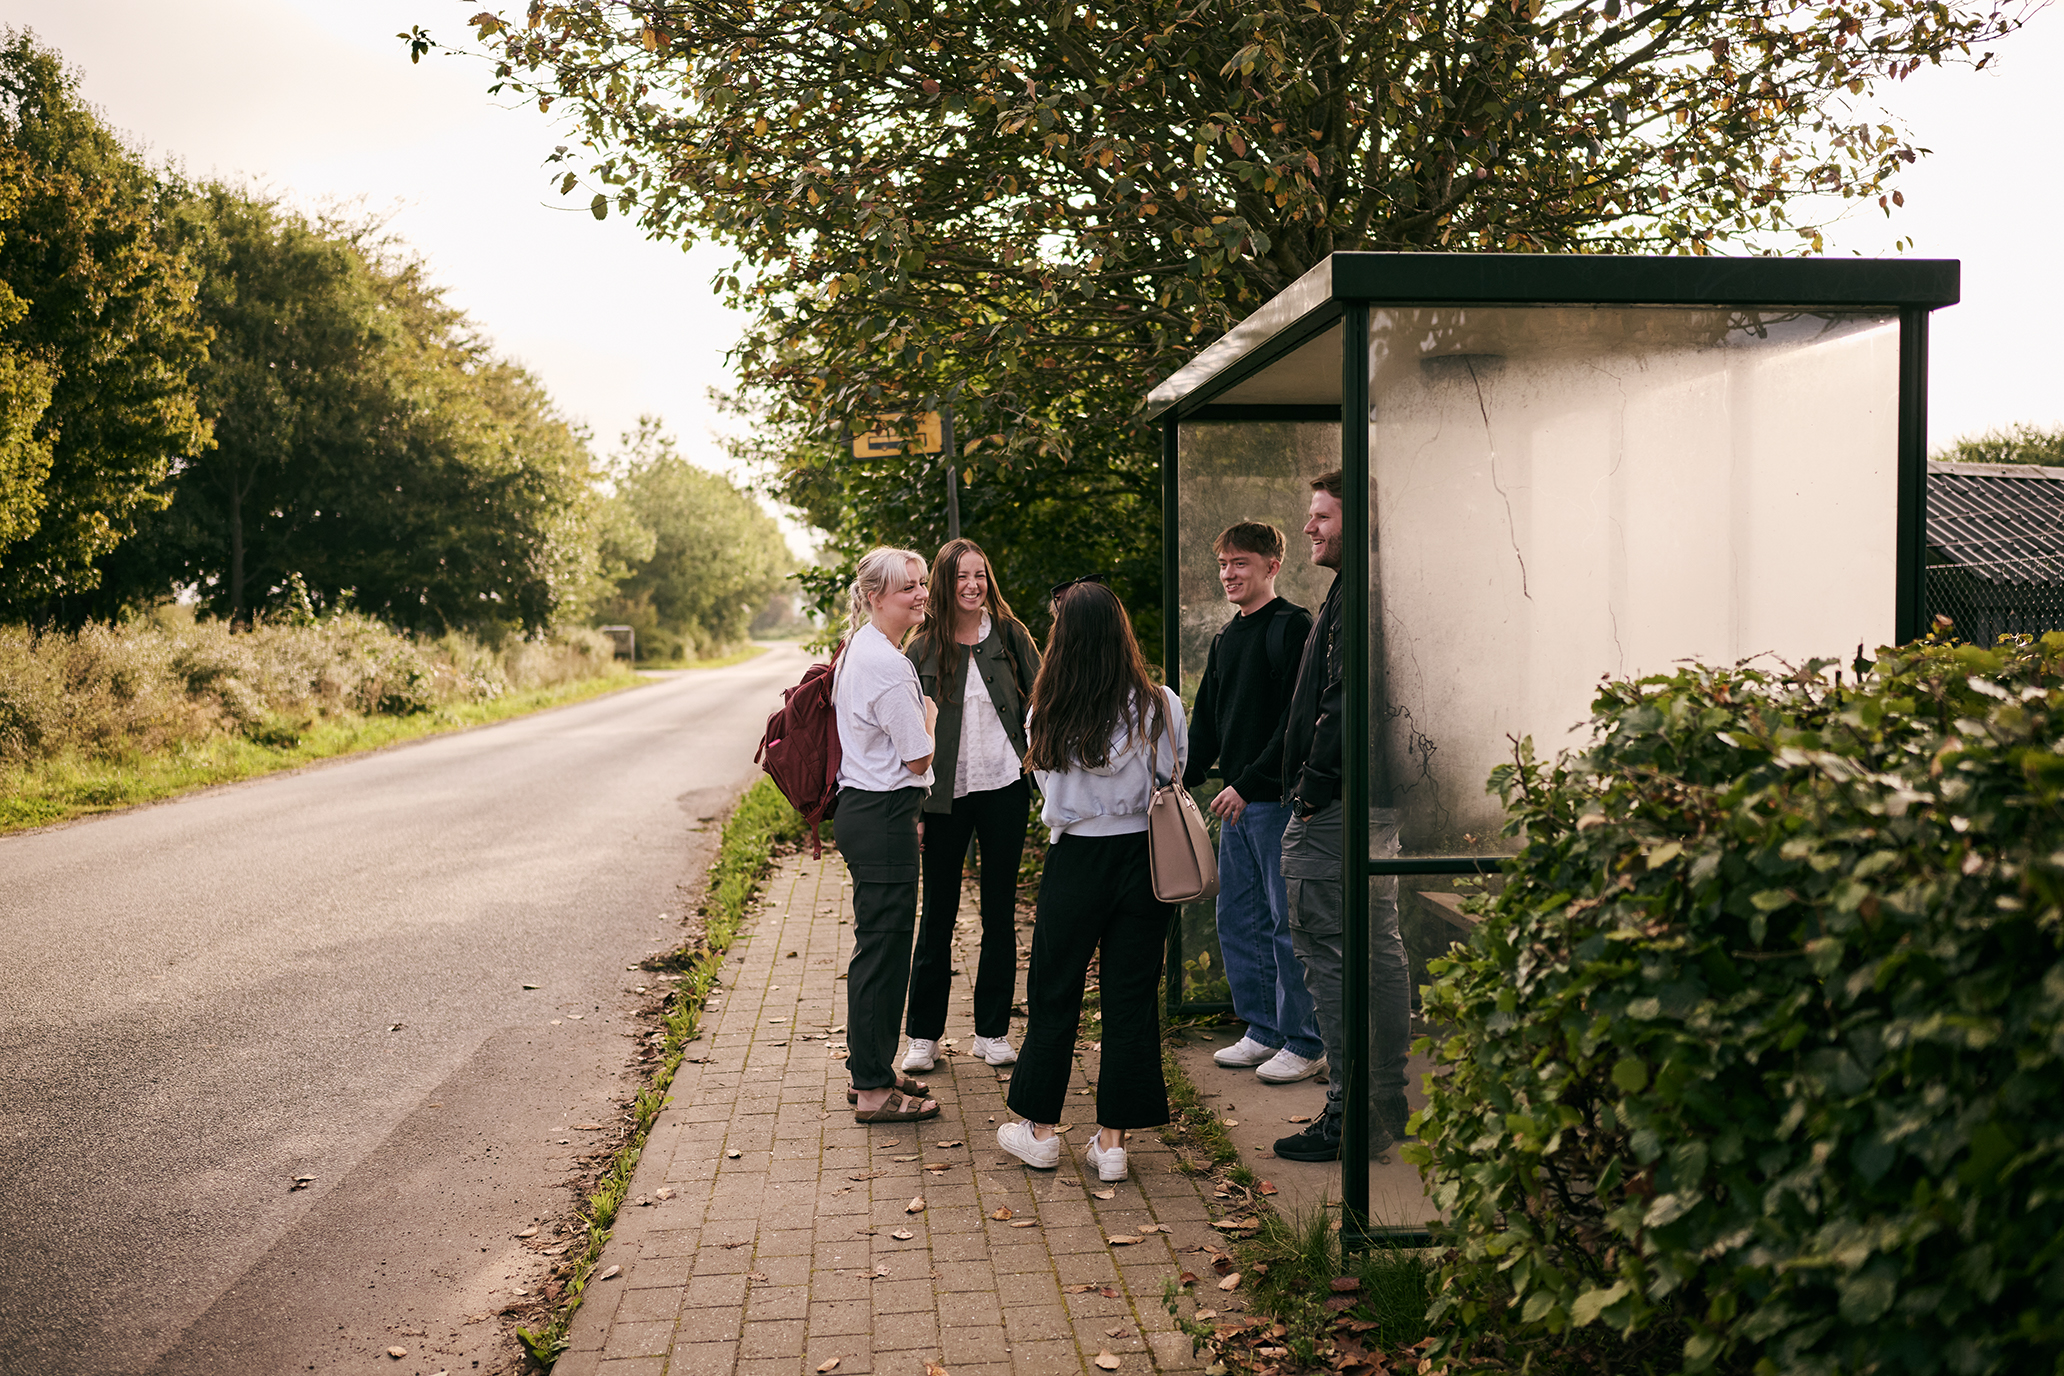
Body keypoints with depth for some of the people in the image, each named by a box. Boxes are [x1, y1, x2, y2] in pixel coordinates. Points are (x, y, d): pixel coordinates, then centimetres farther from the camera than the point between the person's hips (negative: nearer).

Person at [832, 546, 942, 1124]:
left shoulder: (859, 649, 14)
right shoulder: (887, 664, -19)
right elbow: (919, 756, -16)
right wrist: (930, 713, 4)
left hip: (864, 810, 11)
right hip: (882, 820, -11)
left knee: (880, 946, 17)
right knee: (883, 948, -4)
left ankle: (870, 1069, 28)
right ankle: (873, 1088, 4)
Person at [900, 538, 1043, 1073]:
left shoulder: (1009, 634, 2)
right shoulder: (923, 649, 1)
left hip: (1004, 788, 1)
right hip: (947, 794, -1)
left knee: (1000, 912, 8)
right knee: (937, 915, 6)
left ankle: (993, 1030, 20)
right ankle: (923, 1034, 17)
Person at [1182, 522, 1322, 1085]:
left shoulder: (1291, 626, -9)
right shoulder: (1225, 639, 17)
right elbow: (1207, 718, 21)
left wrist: (1248, 784, -19)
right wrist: (1186, 776, 7)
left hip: (1278, 797, -8)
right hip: (1237, 803, 8)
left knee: (1287, 922, -4)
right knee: (1238, 921, 12)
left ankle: (1304, 1043, 6)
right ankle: (1262, 1031, 23)